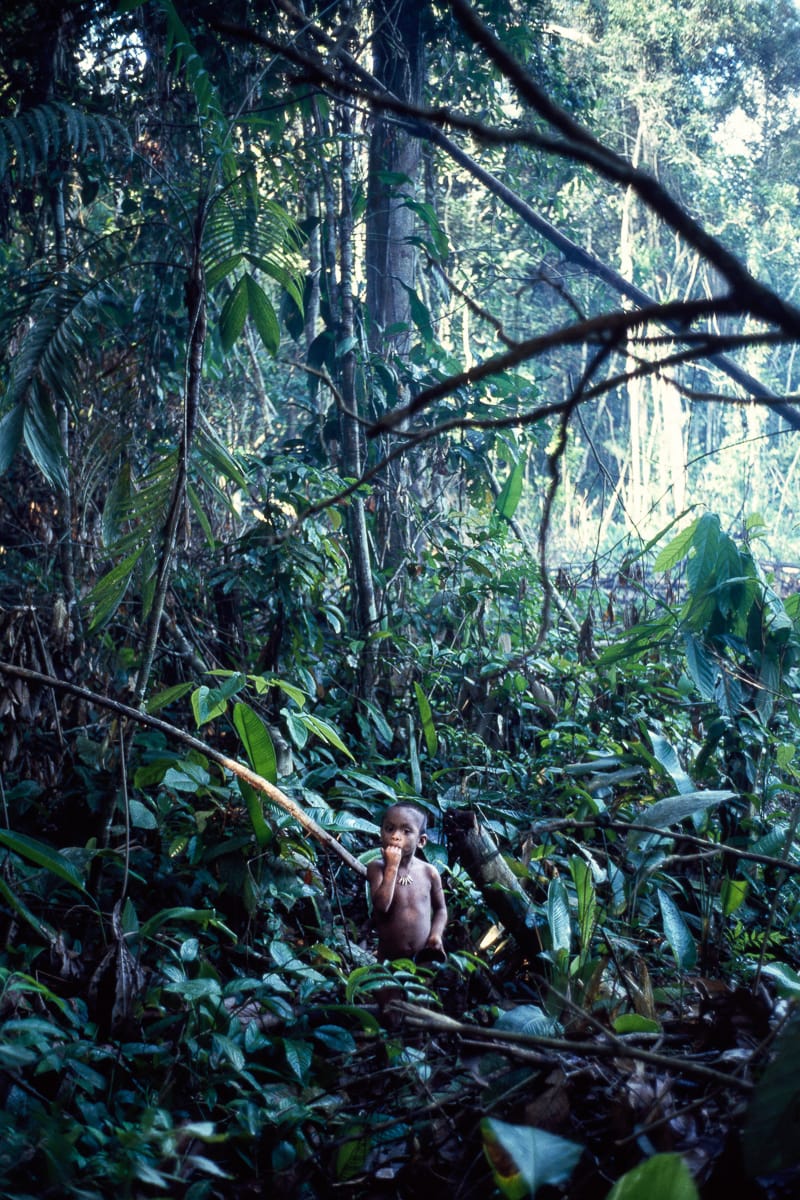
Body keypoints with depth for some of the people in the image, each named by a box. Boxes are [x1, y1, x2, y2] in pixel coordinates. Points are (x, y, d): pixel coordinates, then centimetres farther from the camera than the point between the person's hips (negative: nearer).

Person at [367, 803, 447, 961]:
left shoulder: (429, 872, -2)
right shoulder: (377, 867, -7)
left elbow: (440, 909, 12)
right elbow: (381, 905, -22)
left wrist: (436, 934, -6)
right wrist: (392, 867, -21)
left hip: (425, 956, 2)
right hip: (390, 959, -2)